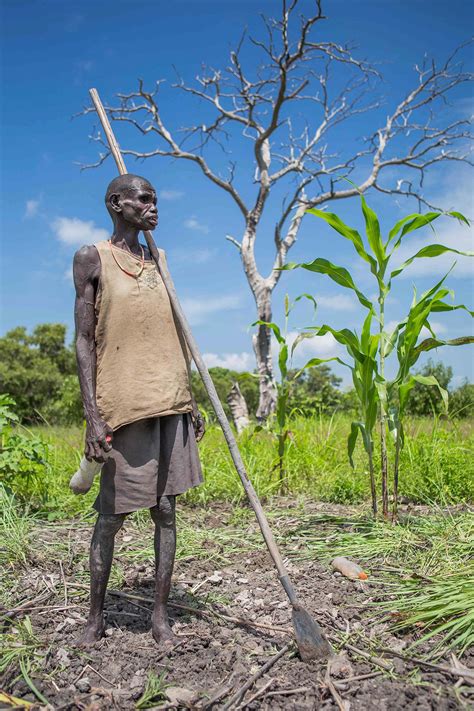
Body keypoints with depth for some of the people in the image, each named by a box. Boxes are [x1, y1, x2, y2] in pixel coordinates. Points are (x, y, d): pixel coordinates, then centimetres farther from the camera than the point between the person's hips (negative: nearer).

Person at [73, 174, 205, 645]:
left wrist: (190, 401, 14)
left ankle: (160, 615, 20)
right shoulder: (93, 258, 0)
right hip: (124, 407, -5)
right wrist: (92, 417, -13)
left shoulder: (158, 261, 16)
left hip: (169, 404, 5)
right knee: (110, 516, 5)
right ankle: (95, 617, 24)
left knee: (165, 511, 8)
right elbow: (84, 340, -6)